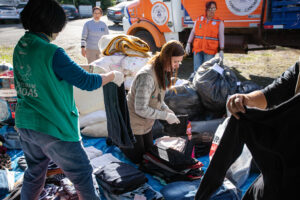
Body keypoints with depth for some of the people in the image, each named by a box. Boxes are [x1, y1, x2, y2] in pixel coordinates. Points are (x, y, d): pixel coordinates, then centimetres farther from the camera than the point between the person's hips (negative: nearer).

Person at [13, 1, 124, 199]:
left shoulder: (20, 48, 2)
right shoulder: (52, 53, -22)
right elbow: (87, 81, -17)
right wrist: (114, 76, -1)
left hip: (26, 125, 8)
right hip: (55, 129, -8)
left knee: (34, 174, 25)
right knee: (82, 175, 10)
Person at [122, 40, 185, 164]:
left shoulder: (163, 72, -4)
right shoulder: (147, 76, -34)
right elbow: (141, 109, -32)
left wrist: (168, 111, -9)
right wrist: (166, 116, -26)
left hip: (146, 124, 8)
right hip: (133, 124, -8)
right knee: (138, 159, 9)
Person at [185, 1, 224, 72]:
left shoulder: (219, 22, 3)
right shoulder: (199, 19, 11)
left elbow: (221, 37, 1)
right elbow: (193, 32, 14)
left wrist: (221, 51, -5)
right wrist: (188, 44, 7)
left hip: (210, 50, -2)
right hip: (197, 49, 3)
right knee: (197, 69, 1)